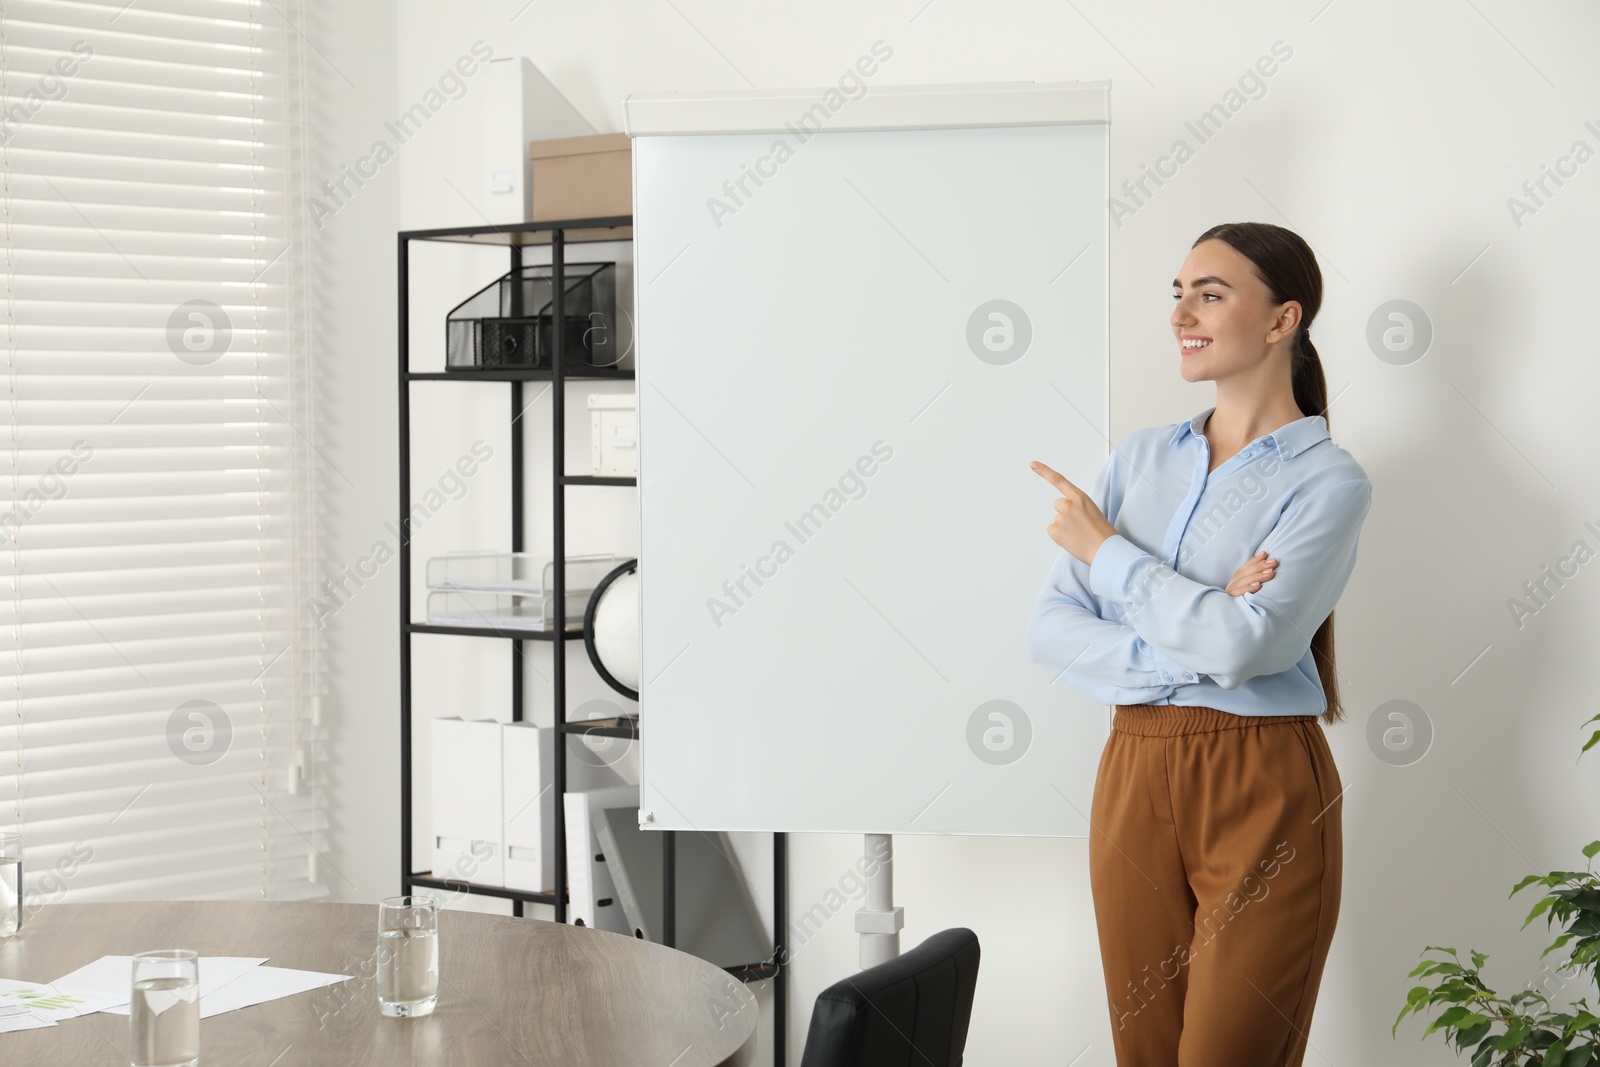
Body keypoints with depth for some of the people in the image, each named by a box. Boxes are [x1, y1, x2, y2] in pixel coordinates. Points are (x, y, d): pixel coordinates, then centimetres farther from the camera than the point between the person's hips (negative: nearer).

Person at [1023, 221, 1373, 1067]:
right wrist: (1187, 648, -14)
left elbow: (1243, 644, -20)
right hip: (1135, 778, 5)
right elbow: (1049, 631, 2)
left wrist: (1104, 548, -9)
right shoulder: (1138, 459, 10)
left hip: (1262, 792, -5)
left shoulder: (1327, 481, -6)